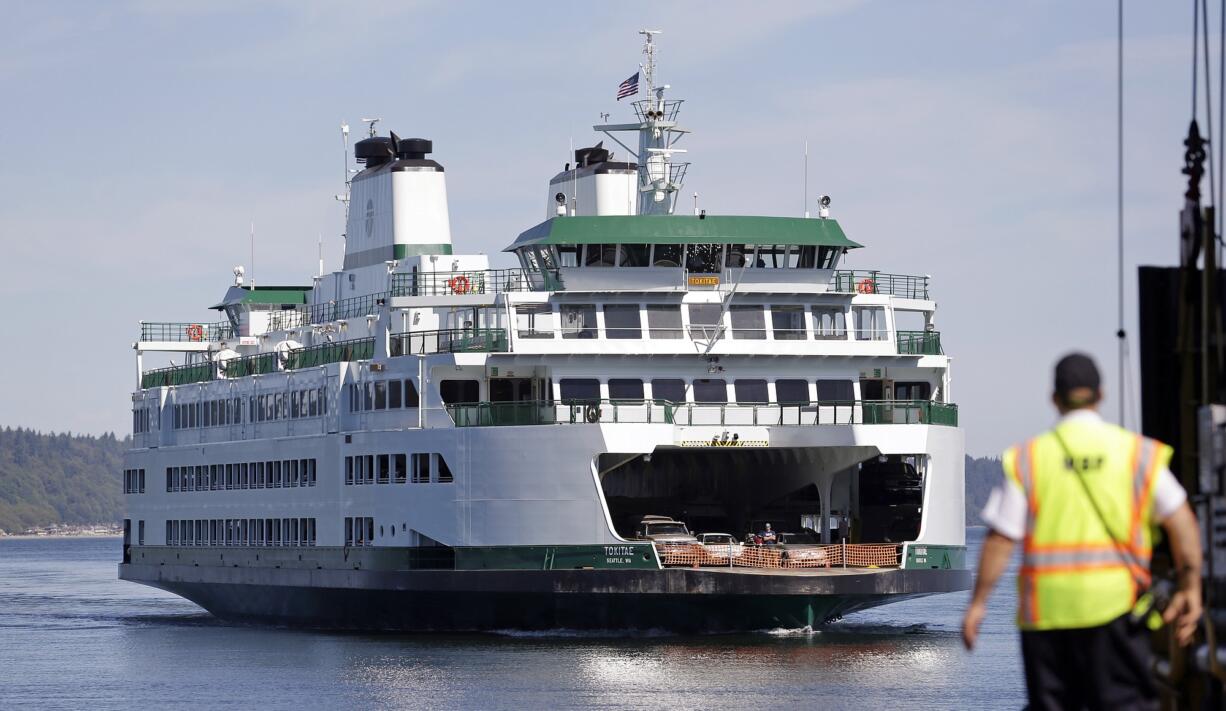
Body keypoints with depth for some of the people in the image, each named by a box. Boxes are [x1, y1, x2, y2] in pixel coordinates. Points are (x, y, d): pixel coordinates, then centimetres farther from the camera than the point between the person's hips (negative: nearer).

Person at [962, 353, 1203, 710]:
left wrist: (978, 603, 6)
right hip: (1114, 601, -1)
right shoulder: (1137, 452, 5)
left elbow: (1000, 539, 0)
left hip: (1045, 609, 1)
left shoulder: (1027, 458, 5)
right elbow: (1182, 523, -2)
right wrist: (1190, 588, 4)